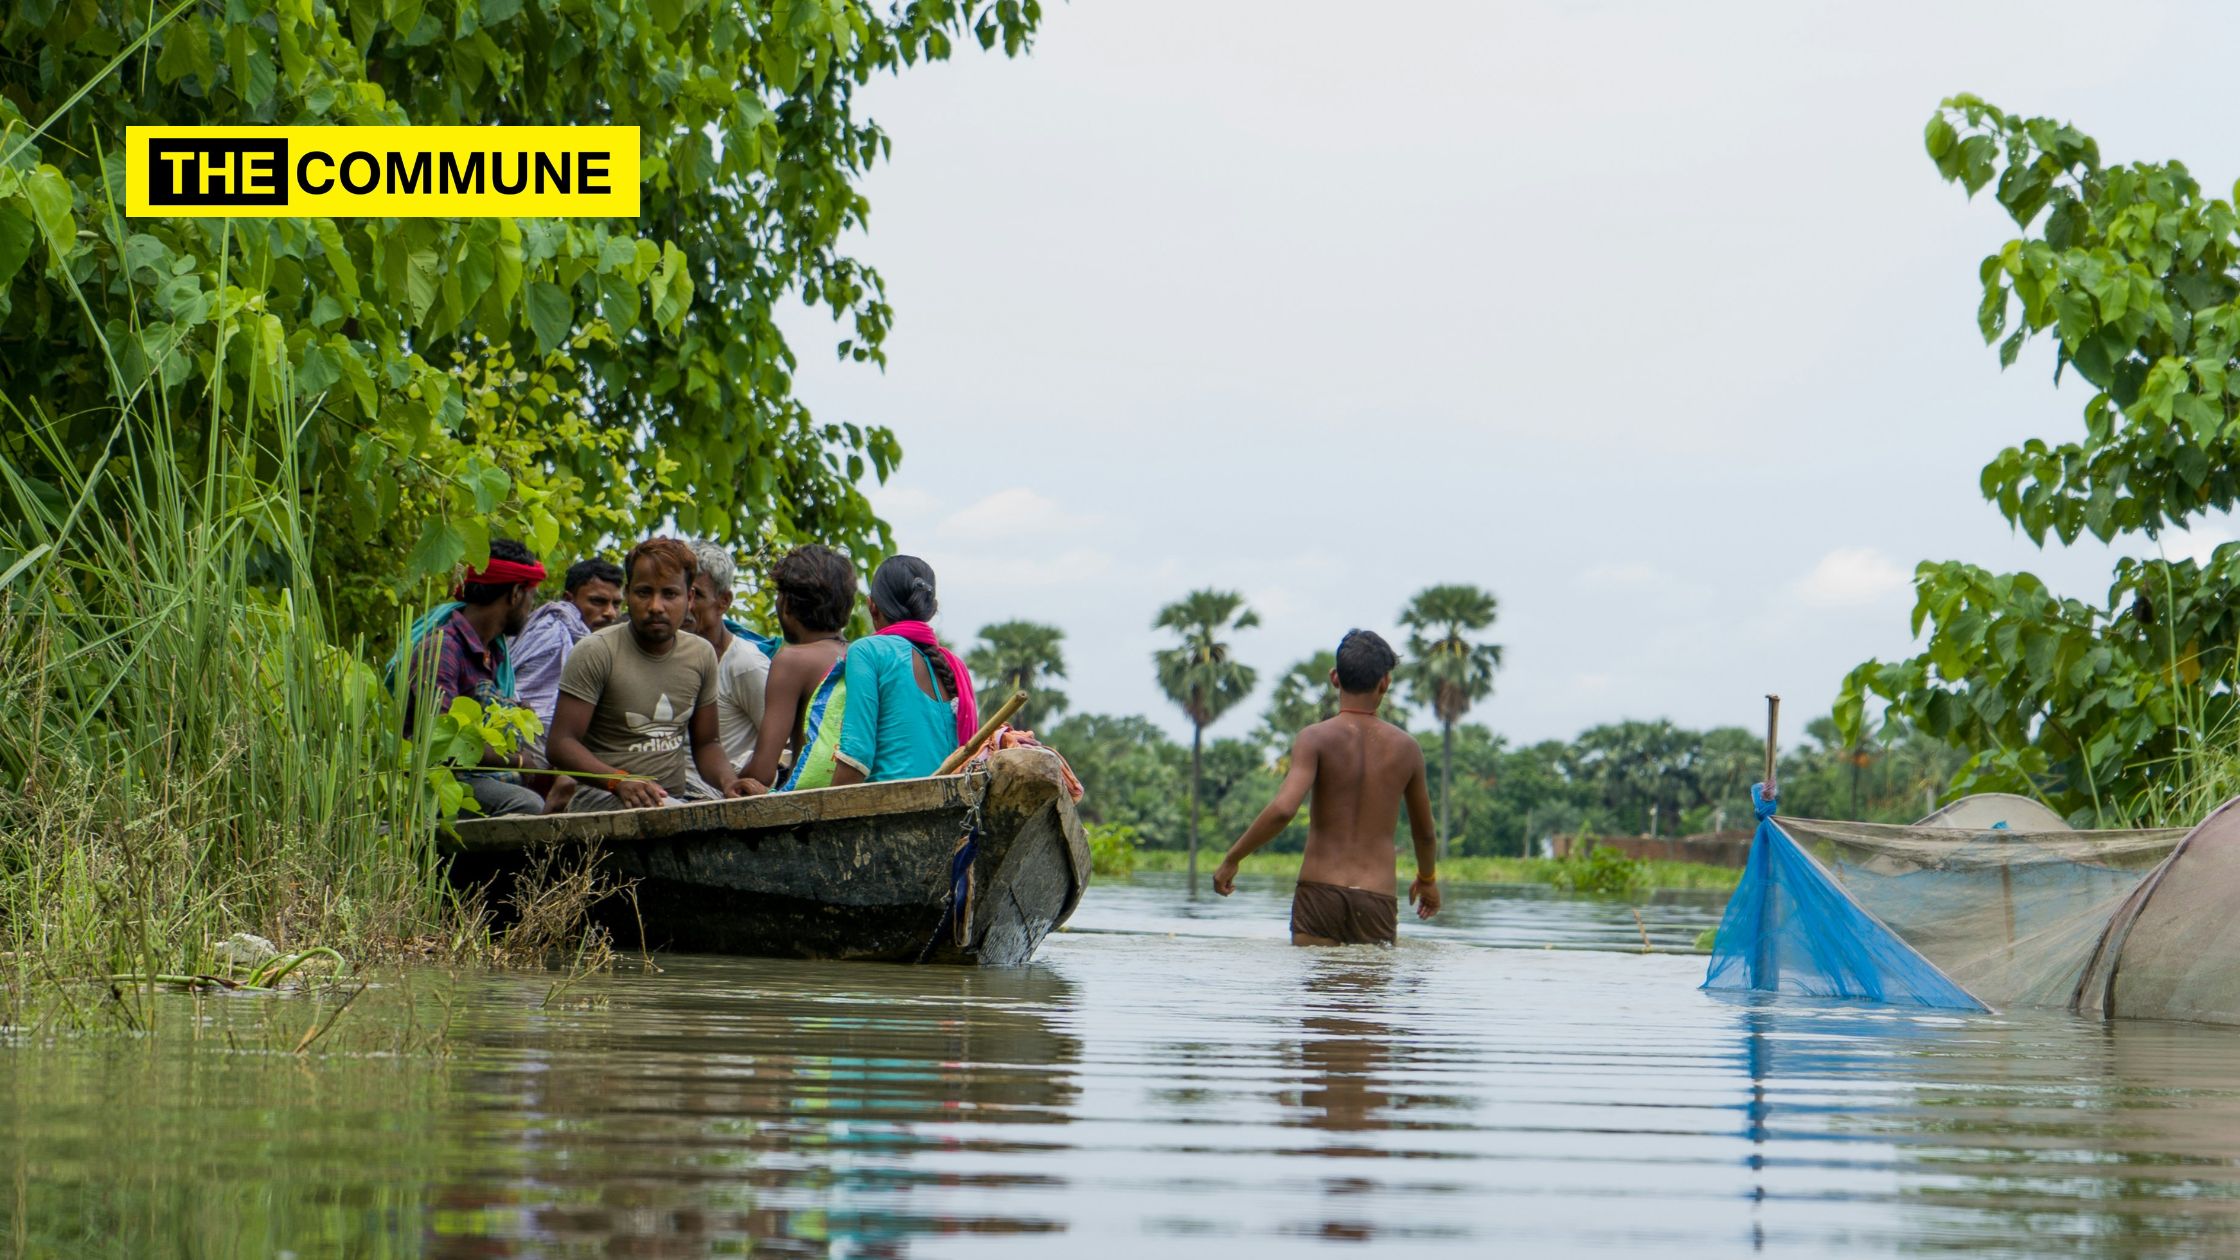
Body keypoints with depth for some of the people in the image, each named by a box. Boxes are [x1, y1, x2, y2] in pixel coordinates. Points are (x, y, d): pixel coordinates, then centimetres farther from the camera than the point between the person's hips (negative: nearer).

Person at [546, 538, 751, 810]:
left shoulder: (701, 655, 10)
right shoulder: (596, 652, -7)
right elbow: (560, 743, -12)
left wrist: (727, 781, -4)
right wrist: (619, 781, -28)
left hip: (679, 793, 6)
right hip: (604, 796, -6)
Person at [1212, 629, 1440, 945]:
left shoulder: (1316, 738, -3)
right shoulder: (1406, 748, 7)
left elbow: (1283, 809, -18)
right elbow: (1424, 832, 20)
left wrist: (1231, 859, -5)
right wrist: (1427, 878, 40)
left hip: (1320, 894, -2)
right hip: (1377, 903, 2)